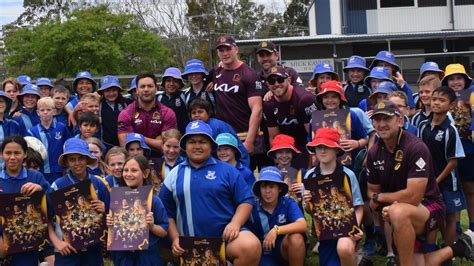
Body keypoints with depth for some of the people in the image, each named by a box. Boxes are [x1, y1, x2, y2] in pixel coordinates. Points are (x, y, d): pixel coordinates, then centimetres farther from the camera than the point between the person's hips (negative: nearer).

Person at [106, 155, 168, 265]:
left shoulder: (154, 200, -9)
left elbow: (164, 232, -5)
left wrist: (152, 226, -22)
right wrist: (110, 225, -11)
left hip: (148, 257, -2)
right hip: (122, 256, 2)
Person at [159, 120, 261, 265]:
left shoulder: (226, 170, 5)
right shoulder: (174, 175, 11)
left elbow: (245, 200, 2)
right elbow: (167, 212, 12)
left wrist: (235, 223, -14)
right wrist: (175, 238, 0)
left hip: (226, 234, -2)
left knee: (251, 247, -30)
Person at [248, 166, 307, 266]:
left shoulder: (288, 203, -11)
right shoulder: (253, 207, -11)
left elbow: (303, 225, -27)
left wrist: (276, 230, -37)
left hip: (284, 249, 1)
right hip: (263, 253, -1)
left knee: (296, 237, -30)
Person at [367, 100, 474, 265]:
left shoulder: (416, 148, -22)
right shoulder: (374, 153, -1)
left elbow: (413, 197, -27)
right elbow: (372, 191, 6)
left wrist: (379, 197, -13)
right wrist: (386, 208, -17)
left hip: (430, 207, -7)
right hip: (406, 220, 7)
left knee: (399, 212, -39)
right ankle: (457, 249, 25)